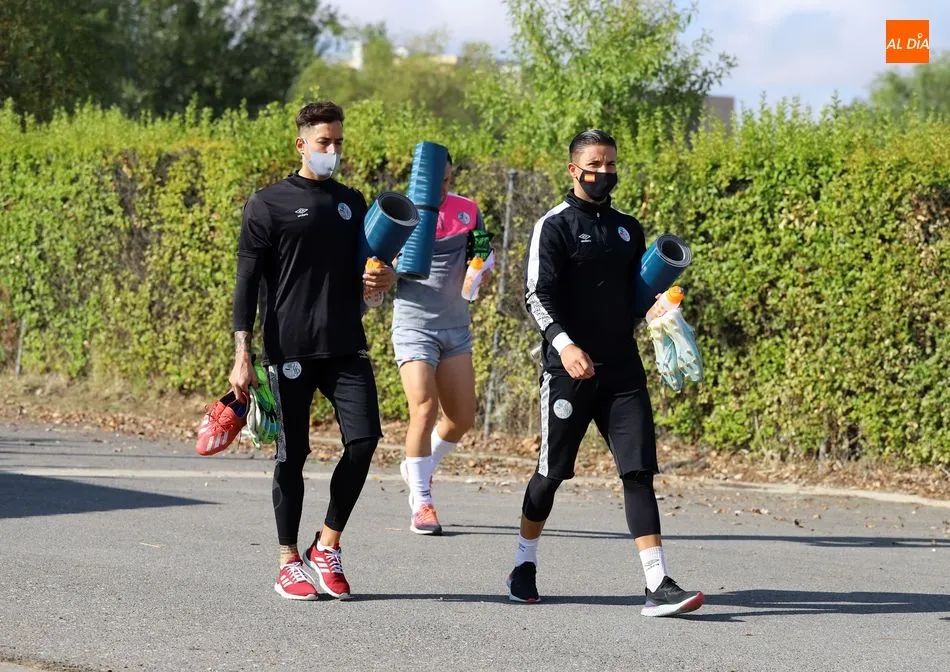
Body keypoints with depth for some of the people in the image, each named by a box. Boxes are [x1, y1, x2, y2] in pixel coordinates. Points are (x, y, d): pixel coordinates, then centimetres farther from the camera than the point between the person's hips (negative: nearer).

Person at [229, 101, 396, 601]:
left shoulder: (352, 203, 15)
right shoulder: (269, 205, 0)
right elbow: (247, 283, -2)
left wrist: (387, 276, 2)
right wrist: (242, 357, -9)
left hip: (347, 348, 4)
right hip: (289, 351, -4)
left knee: (364, 438, -10)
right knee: (292, 454, 1)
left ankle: (328, 545, 6)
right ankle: (289, 563, 12)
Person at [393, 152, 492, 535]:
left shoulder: (468, 211, 5)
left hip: (456, 327, 5)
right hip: (414, 326, -5)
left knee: (462, 418, 7)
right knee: (425, 409, -16)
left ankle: (419, 467, 34)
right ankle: (421, 504, -8)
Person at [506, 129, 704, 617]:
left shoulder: (628, 229, 15)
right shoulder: (555, 226, -3)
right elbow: (537, 294, -13)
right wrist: (564, 343, -26)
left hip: (622, 369, 5)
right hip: (569, 369, -4)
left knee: (639, 471, -6)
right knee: (552, 471, 4)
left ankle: (658, 586, -12)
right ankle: (524, 566, 26)